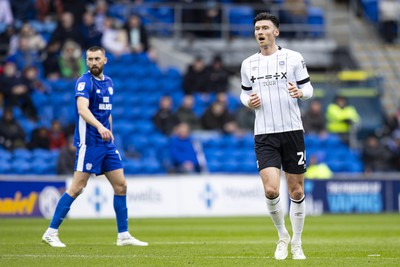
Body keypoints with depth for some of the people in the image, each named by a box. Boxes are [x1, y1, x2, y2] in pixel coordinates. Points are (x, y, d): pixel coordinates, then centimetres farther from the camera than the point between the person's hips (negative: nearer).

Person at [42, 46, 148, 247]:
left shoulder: (108, 82, 13)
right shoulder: (84, 82, -12)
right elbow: (82, 108, -28)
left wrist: (109, 132, 17)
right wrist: (100, 127, -43)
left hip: (107, 144, 8)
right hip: (88, 142, -8)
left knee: (120, 185, 5)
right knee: (77, 188, -10)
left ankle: (123, 235, 13)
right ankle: (51, 232, -4)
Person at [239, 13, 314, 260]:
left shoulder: (293, 58, 0)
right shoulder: (248, 64, 8)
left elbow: (308, 88, 4)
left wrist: (300, 92, -18)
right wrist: (248, 100, -3)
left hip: (292, 131, -1)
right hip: (264, 135, 1)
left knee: (296, 191, 4)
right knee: (271, 190, -14)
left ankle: (297, 243, 20)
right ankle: (283, 237, 11)